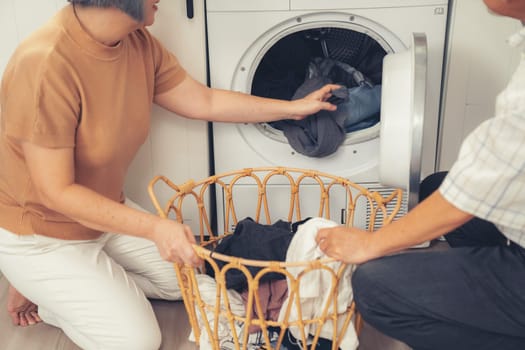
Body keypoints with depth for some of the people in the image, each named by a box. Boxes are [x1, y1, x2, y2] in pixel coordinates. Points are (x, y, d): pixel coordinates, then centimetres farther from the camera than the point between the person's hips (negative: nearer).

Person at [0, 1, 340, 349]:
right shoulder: (46, 64, -34)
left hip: (103, 215, 8)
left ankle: (90, 281, 16)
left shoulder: (138, 43, -10)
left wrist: (294, 107, 4)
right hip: (41, 235, -7)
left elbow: (204, 102, 2)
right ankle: (39, 289, 9)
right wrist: (154, 227, -35)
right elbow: (57, 192, -29)